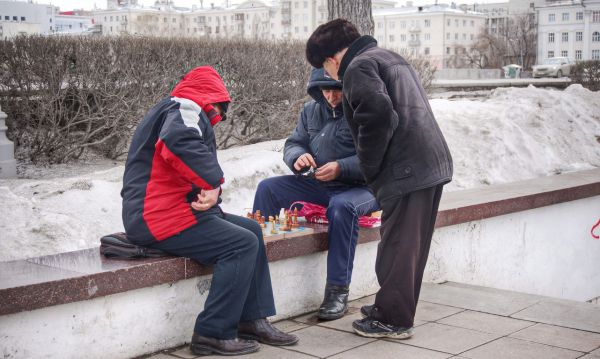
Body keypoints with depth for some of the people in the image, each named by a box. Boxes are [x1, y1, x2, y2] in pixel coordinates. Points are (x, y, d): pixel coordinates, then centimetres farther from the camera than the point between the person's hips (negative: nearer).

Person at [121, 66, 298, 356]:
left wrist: (210, 192, -6)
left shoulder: (175, 111, 27)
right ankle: (213, 334, -12)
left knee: (251, 231, 11)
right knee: (242, 244, -16)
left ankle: (252, 320, 9)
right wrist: (213, 183, -20)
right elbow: (180, 143, -32)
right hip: (161, 216, -11)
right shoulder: (186, 109, -6)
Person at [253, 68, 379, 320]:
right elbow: (293, 144, 12)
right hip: (318, 185, 6)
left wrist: (341, 168, -31)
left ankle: (338, 291, -30)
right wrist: (297, 157, -13)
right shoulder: (311, 110, 10)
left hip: (362, 186, -6)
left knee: (342, 206, -39)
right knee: (268, 188, -8)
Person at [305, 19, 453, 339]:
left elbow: (379, 116, -21)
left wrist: (369, 169, -9)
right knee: (412, 246, 17)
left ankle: (393, 320, 8)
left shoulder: (359, 67, -6)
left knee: (397, 247, -1)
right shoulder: (388, 57, 24)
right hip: (434, 164, 10)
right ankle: (393, 309, 29)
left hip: (406, 171, -10)